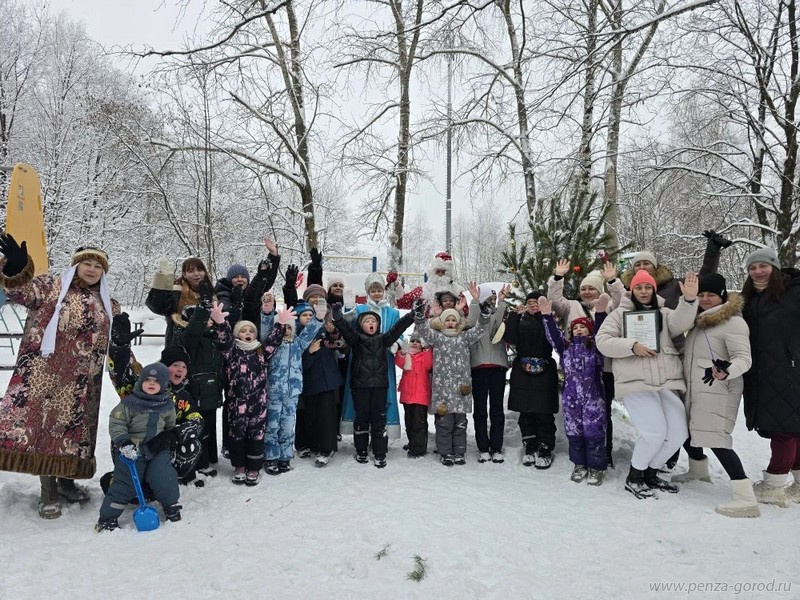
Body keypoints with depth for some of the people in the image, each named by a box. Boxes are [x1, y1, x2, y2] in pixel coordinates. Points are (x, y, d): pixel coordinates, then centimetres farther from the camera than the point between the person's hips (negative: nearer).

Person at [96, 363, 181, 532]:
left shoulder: (167, 405, 4)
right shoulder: (129, 403, -9)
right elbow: (116, 423, -10)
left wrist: (171, 436, 11)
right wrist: (123, 442, -20)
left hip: (158, 450, 3)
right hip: (132, 450, -2)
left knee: (165, 478, -7)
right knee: (124, 483, 0)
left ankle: (171, 505, 18)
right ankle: (107, 517, 14)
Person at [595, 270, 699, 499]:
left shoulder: (664, 313, 16)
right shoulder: (620, 314, 6)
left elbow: (681, 322, -7)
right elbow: (602, 341, -4)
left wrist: (689, 300, -26)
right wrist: (632, 346, -16)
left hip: (667, 382, 5)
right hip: (636, 383, -5)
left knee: (678, 433, 3)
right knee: (655, 433, -15)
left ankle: (650, 473, 26)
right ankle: (633, 478, 8)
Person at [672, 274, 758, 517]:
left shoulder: (732, 321, -11)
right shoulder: (698, 320, 14)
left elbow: (744, 357, -19)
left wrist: (727, 370, -38)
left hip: (718, 389, -9)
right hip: (693, 389, 9)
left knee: (716, 439, -18)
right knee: (687, 430, 19)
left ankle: (746, 498, -17)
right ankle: (698, 469, 45)